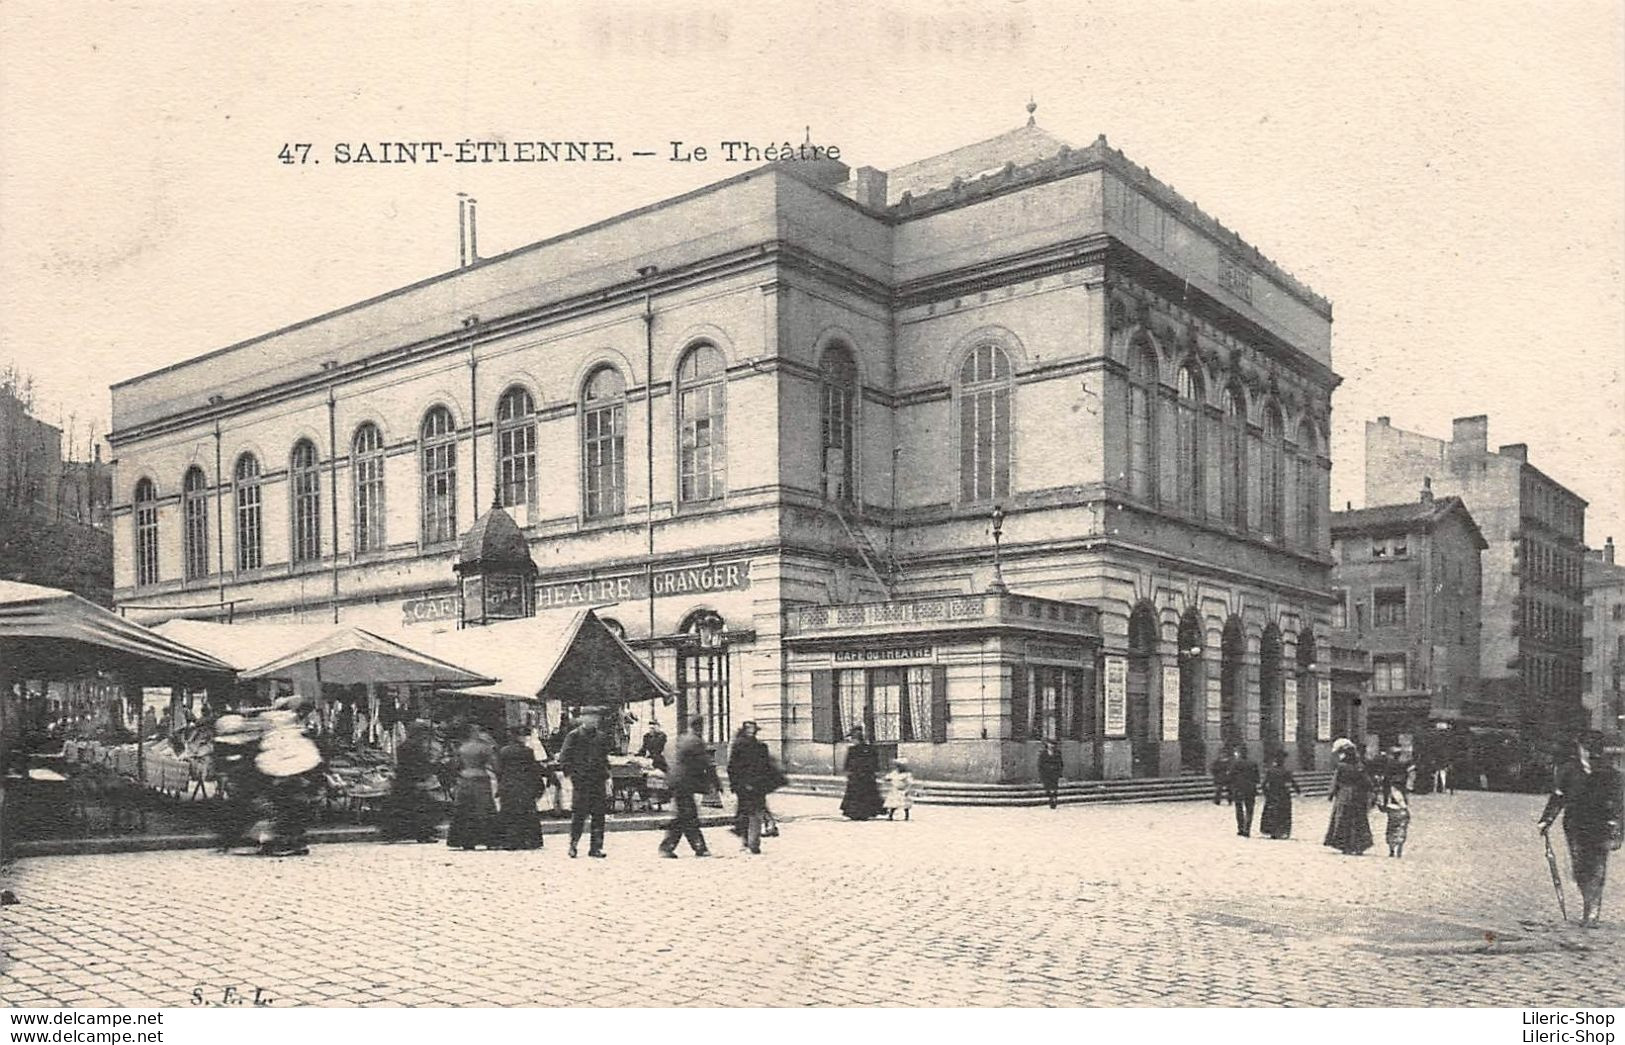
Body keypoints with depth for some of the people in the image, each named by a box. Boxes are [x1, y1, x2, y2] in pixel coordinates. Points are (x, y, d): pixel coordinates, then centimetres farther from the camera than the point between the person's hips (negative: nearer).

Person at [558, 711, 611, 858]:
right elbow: (563, 757, -2)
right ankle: (573, 845, 10)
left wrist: (606, 776, 13)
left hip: (598, 780, 5)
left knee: (599, 814, 2)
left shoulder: (601, 736, 13)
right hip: (580, 781, -4)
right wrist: (570, 773, -10)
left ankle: (596, 847, 8)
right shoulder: (574, 736, -3)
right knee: (579, 813, -3)